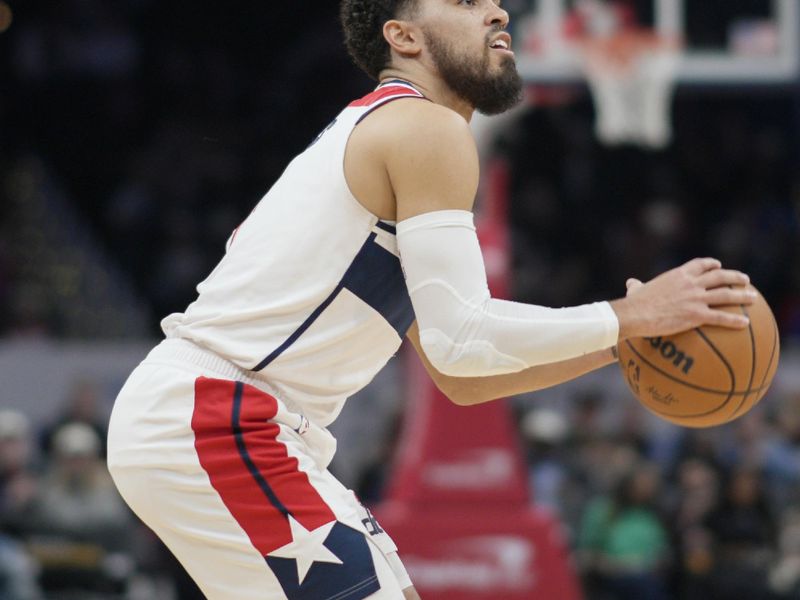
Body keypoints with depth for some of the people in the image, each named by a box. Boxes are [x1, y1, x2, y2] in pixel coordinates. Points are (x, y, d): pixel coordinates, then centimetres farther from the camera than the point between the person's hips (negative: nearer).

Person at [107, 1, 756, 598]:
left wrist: (610, 346, 16)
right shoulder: (428, 130, -8)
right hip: (212, 419, -10)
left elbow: (458, 377, 24)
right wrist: (629, 317, -9)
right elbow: (462, 339, -18)